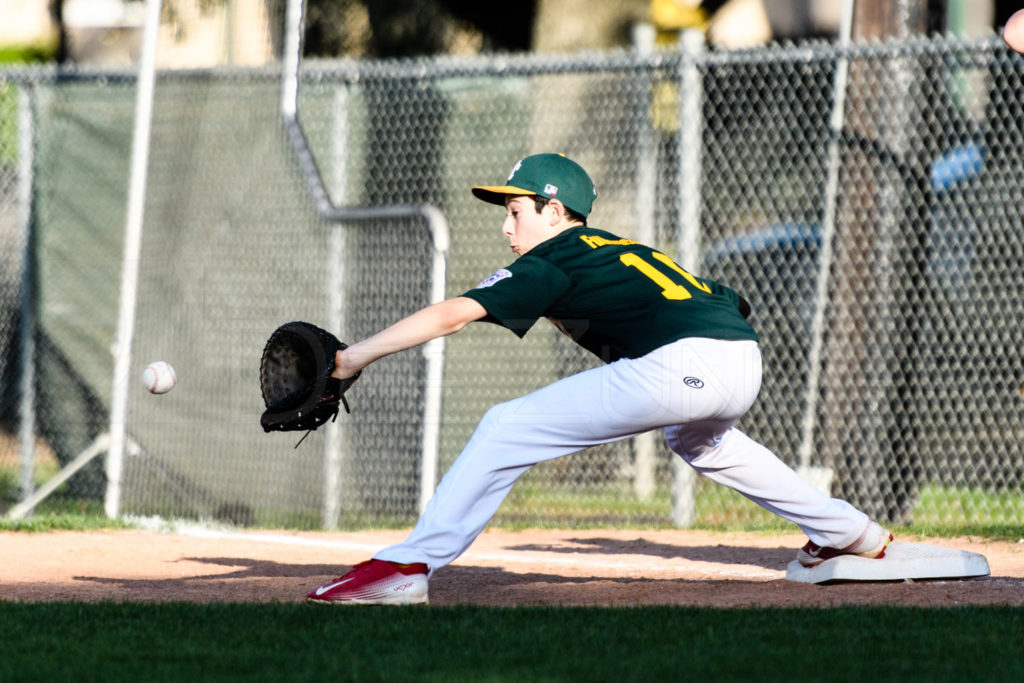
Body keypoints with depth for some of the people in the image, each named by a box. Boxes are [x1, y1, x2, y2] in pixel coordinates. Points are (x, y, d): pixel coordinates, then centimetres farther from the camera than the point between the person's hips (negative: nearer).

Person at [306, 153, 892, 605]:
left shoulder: (553, 261, 7)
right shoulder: (620, 250, 30)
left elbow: (453, 315, 0)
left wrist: (354, 358, 1)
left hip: (682, 363, -9)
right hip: (745, 361, 9)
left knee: (508, 428, -5)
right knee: (697, 439, 44)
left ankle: (409, 566, -14)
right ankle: (850, 532, 50)